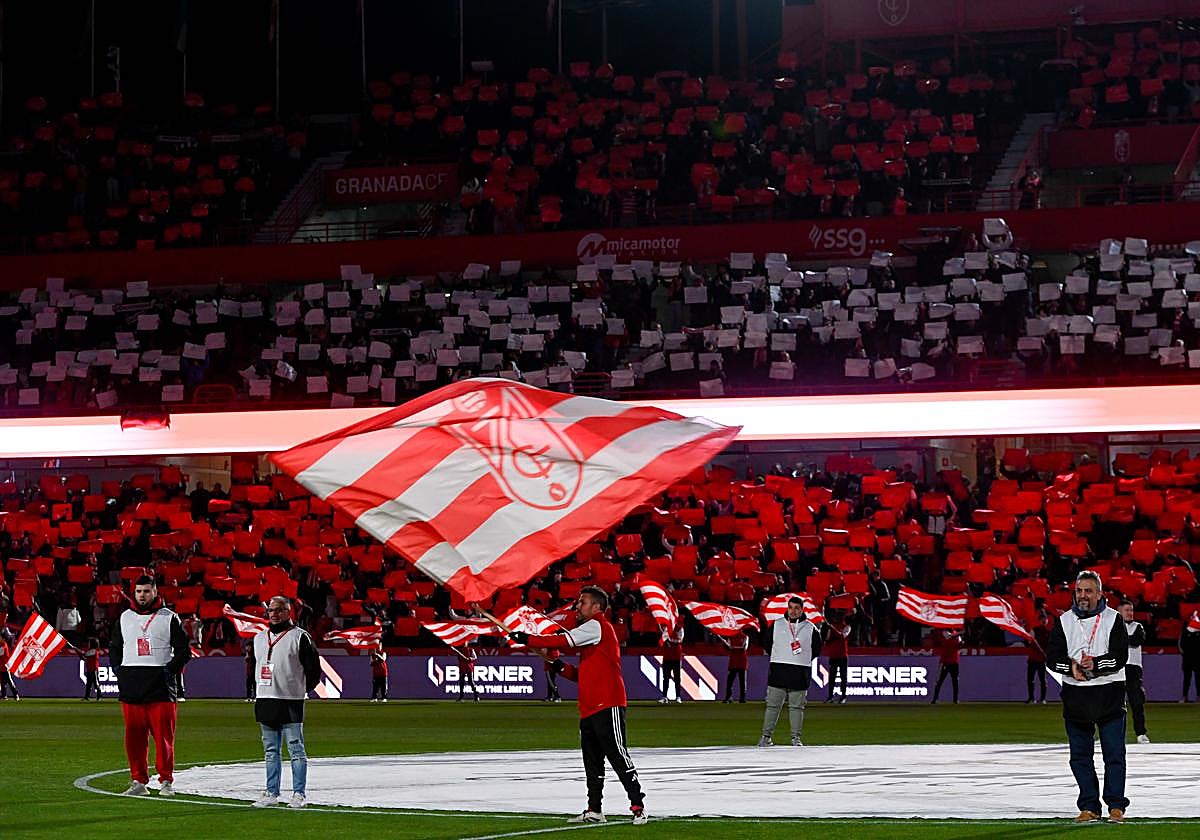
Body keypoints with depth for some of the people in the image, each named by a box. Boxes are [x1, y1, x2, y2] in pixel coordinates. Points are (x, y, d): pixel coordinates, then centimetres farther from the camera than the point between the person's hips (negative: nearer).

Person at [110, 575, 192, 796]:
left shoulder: (169, 618, 5)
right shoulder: (124, 618, 16)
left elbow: (184, 650, 5)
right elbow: (114, 647, 25)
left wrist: (170, 669, -8)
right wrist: (117, 668, 8)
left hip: (160, 687, -3)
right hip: (131, 685, 3)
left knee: (163, 736, -5)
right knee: (133, 736, 2)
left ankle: (166, 781, 1)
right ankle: (139, 781, 8)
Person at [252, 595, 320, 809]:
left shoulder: (299, 637, -4)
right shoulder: (259, 639, 15)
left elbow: (314, 669, -1)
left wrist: (302, 691, 2)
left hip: (290, 703, -6)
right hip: (265, 702, 6)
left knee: (296, 750, -5)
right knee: (270, 751, 10)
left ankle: (298, 794, -4)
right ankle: (271, 793, 14)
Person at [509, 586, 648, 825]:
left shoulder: (598, 626, -6)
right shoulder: (588, 631, 23)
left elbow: (563, 641, -15)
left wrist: (527, 640, -10)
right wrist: (563, 668, 8)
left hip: (607, 706, -10)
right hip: (589, 710, 10)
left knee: (618, 756, -11)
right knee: (592, 763, 11)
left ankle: (638, 806, -9)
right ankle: (594, 811, 15)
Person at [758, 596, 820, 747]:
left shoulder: (810, 628, 5)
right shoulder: (777, 625, 6)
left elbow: (817, 648, 14)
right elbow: (767, 642, 15)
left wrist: (803, 661, 6)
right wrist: (778, 658, 9)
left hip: (799, 673, 0)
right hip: (778, 672, 0)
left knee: (797, 707, 2)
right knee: (772, 705, -1)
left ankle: (796, 737, 7)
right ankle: (766, 736, 3)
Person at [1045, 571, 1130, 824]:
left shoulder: (1113, 620, 1)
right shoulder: (1064, 621, 9)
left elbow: (1120, 656, -8)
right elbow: (1052, 657, 3)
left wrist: (1096, 665, -22)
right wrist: (1071, 666, -15)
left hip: (1109, 695, -3)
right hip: (1075, 696, 3)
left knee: (1114, 753, -1)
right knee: (1080, 755, 5)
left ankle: (1116, 806, 6)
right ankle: (1089, 807, 11)